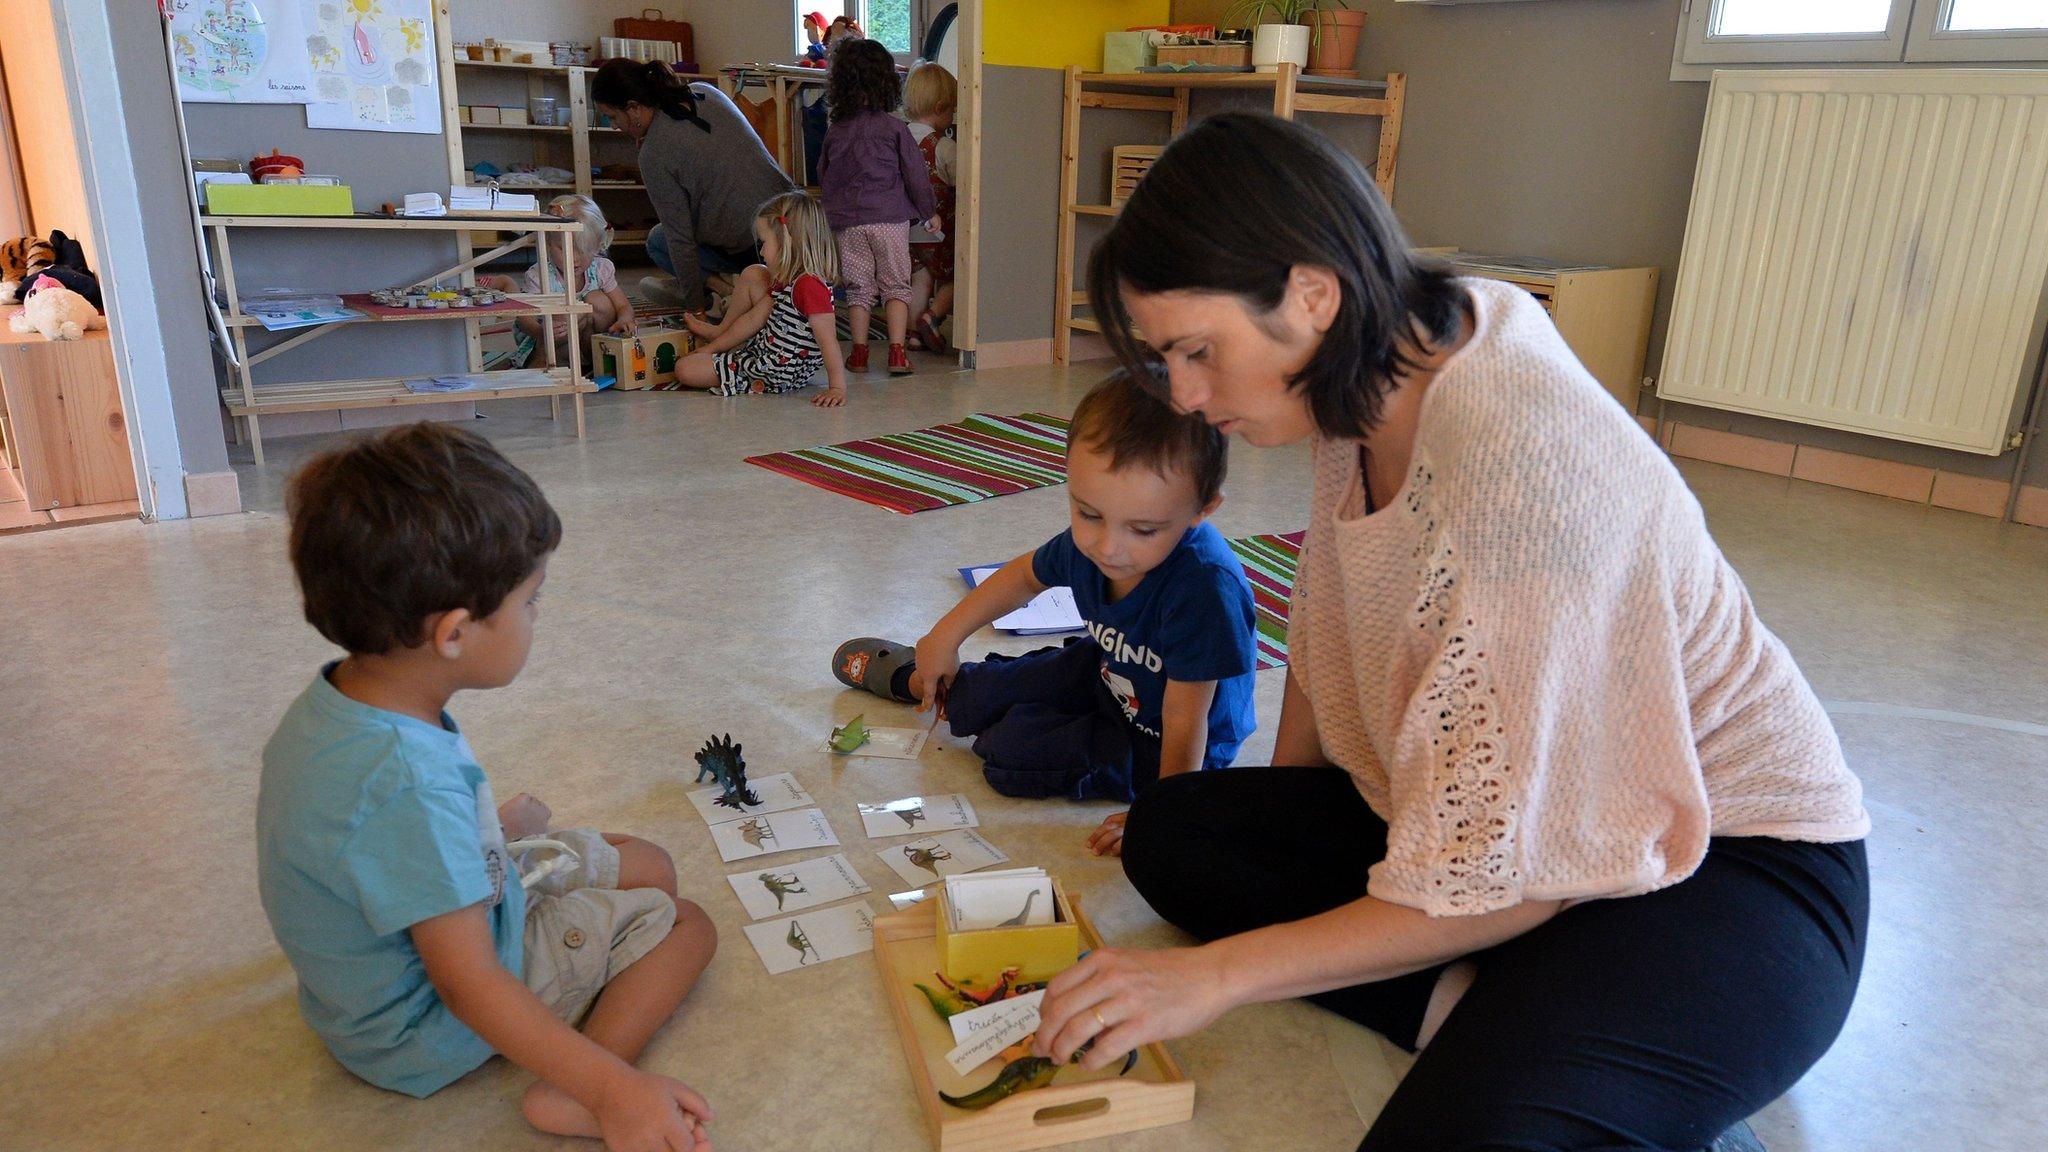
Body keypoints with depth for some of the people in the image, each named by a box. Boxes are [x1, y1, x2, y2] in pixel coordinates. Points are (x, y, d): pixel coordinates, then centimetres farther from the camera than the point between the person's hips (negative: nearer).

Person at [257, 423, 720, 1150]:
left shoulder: (333, 701, -10)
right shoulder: (411, 783, -39)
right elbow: (468, 987, -35)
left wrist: (491, 826, 23)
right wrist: (615, 1091, -35)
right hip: (425, 1032, -9)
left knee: (650, 868, 16)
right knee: (683, 926, -5)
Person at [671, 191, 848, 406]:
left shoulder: (809, 285, -29)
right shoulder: (787, 280, 5)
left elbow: (828, 339, -33)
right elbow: (753, 319, 9)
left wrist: (837, 387, -37)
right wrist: (711, 348, 10)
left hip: (776, 374, -10)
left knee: (685, 370, -8)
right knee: (752, 275, 14)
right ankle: (720, 332, 30)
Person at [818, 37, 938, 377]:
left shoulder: (835, 133, 7)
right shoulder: (894, 128, -3)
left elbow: (823, 178, 15)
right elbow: (915, 174, -1)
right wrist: (929, 212, 10)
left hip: (848, 221, 3)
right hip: (890, 217, -2)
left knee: (858, 286, 10)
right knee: (895, 284, 4)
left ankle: (859, 352, 11)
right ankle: (897, 352, -5)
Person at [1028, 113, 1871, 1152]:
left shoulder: (1520, 460, -31)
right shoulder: (1366, 391, -5)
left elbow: (1517, 870, -27)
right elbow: (1328, 635, 10)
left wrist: (1218, 972, -23)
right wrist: (1279, 818, 16)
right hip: (1498, 817, 9)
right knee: (1170, 831, -3)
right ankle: (1509, 1024, -7)